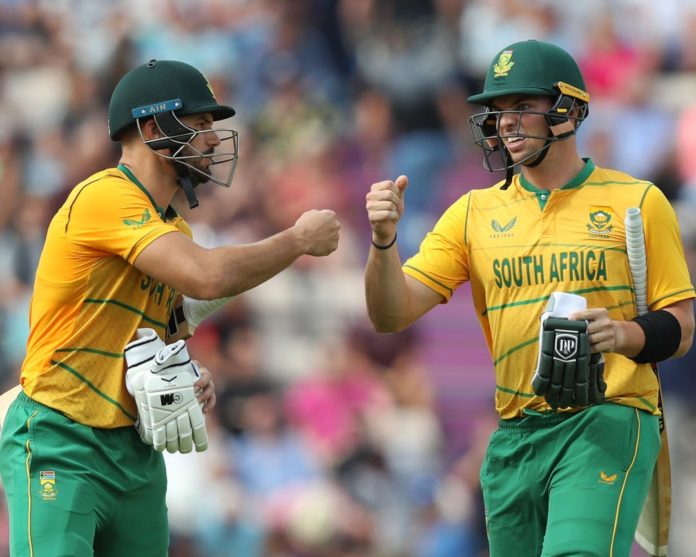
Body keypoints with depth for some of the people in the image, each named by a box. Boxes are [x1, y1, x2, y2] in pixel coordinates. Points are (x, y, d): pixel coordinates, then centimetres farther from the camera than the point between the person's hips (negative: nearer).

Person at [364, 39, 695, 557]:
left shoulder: (638, 202, 4)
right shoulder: (474, 213, 11)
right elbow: (392, 315, 5)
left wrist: (623, 335, -18)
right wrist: (385, 239, -14)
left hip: (609, 422, -4)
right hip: (514, 436, 4)